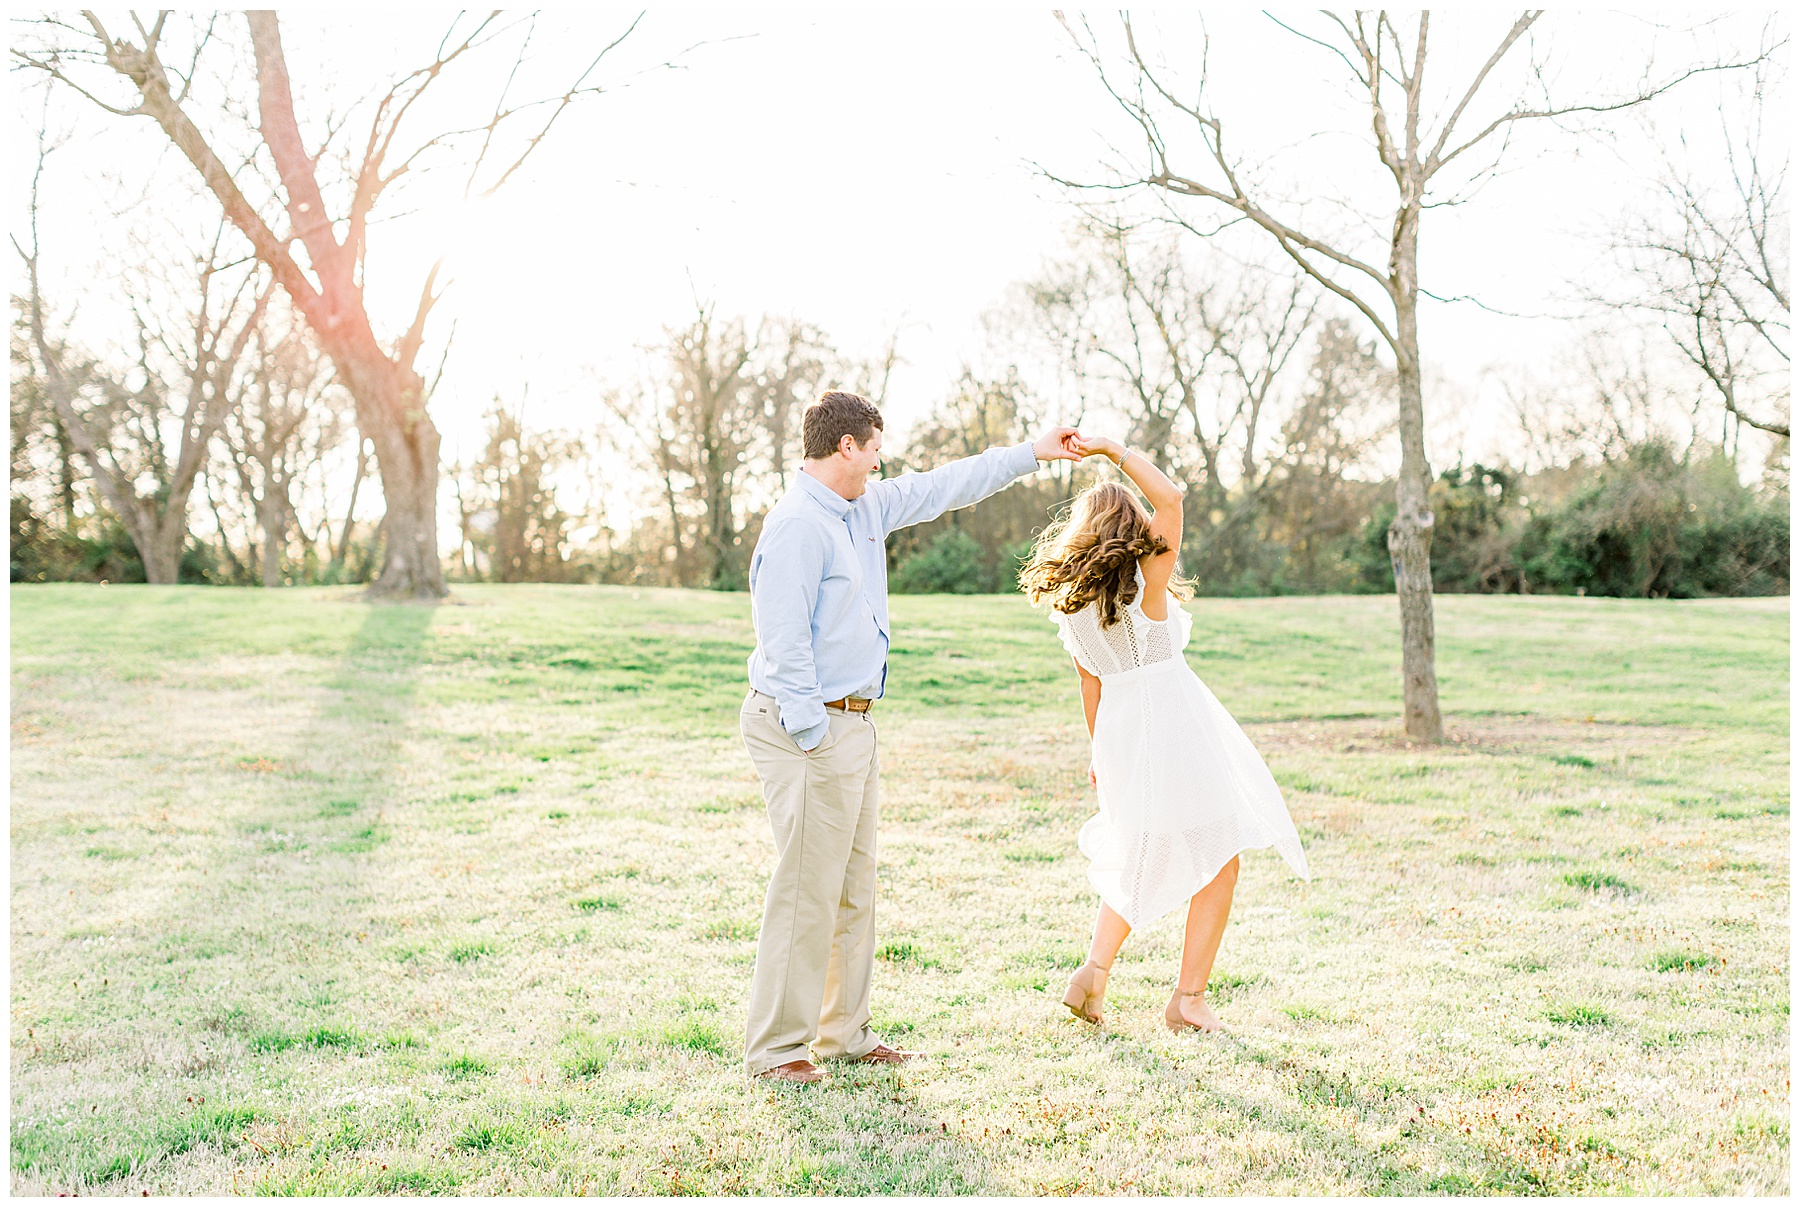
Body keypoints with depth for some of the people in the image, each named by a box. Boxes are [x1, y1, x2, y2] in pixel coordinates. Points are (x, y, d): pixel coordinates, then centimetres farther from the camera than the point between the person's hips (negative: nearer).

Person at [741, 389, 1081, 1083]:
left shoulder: (865, 509, 14)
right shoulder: (798, 525, -15)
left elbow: (940, 488, 26)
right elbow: (783, 642, -20)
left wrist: (1030, 454, 29)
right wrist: (812, 736, -21)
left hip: (852, 724, 10)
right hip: (810, 726, -10)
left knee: (854, 889, 14)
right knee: (807, 892, -6)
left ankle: (844, 1033, 24)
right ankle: (776, 1047, 4)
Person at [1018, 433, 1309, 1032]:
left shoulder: (1069, 602, 5)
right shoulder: (1146, 585, -11)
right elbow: (1170, 497, -17)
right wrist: (1112, 450, -12)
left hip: (1119, 735, 6)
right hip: (1176, 725, -6)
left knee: (1141, 860, 24)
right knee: (1219, 863, 10)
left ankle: (1094, 970, 10)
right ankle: (1189, 996, 9)